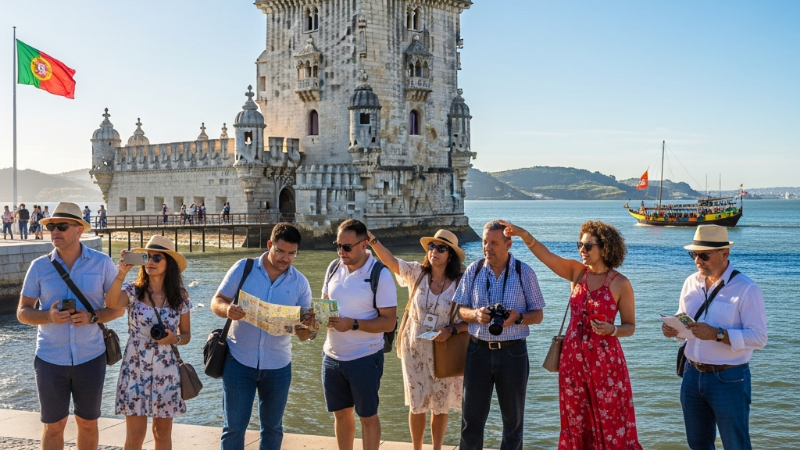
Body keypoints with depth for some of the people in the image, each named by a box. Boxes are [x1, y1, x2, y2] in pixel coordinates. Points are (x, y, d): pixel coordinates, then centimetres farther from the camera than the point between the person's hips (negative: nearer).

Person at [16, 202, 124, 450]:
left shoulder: (102, 263, -4)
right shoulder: (39, 266, -2)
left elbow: (118, 307, 0)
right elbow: (22, 313, 1)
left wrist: (92, 317, -19)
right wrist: (48, 316, -20)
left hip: (90, 357, 0)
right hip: (50, 358, 0)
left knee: (88, 422, 14)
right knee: (53, 426, 9)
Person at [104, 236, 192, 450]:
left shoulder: (180, 297, -1)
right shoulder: (133, 291, -5)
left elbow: (186, 335, 7)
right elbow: (111, 303, -28)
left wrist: (174, 339, -14)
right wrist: (122, 272, -38)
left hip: (166, 372, 1)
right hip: (136, 370, -1)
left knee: (163, 433, 12)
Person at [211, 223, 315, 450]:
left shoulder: (300, 283, -1)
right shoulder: (243, 269, -5)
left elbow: (303, 335, -1)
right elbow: (216, 302, -4)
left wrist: (308, 325, -25)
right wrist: (227, 309, -27)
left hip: (278, 365, 2)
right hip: (239, 360, -2)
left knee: (272, 426, 15)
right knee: (234, 427, 4)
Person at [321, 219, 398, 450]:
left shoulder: (380, 275, -15)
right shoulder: (334, 267, 2)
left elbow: (389, 322, -16)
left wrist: (353, 324, -27)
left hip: (364, 358, -5)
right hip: (332, 356, 6)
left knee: (367, 416, 10)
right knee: (341, 413, 17)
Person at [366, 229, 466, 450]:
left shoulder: (460, 284, -10)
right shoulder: (416, 273, -5)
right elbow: (390, 260, -16)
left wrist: (452, 329, -25)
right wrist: (372, 240, -30)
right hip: (414, 350, 1)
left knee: (440, 406, 12)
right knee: (416, 404, 12)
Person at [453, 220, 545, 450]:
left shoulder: (524, 273, -5)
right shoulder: (473, 270, 0)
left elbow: (538, 315, -1)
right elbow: (462, 309, 5)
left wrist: (517, 318, -21)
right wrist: (476, 314, -17)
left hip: (513, 352, -1)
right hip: (479, 350, 1)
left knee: (513, 418, 11)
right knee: (471, 416, 9)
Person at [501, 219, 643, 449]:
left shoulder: (620, 284, -7)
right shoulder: (577, 272, 4)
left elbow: (630, 326, 0)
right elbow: (546, 255, -9)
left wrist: (611, 330, -20)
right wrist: (524, 235, -23)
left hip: (605, 359, -4)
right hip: (573, 356, 4)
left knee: (610, 423, 3)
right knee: (576, 421, 13)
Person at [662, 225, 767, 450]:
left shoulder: (746, 289, -15)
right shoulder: (691, 283, 4)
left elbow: (758, 338, -19)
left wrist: (717, 334, -29)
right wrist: (673, 329, -10)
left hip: (729, 380, -5)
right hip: (692, 374, 6)